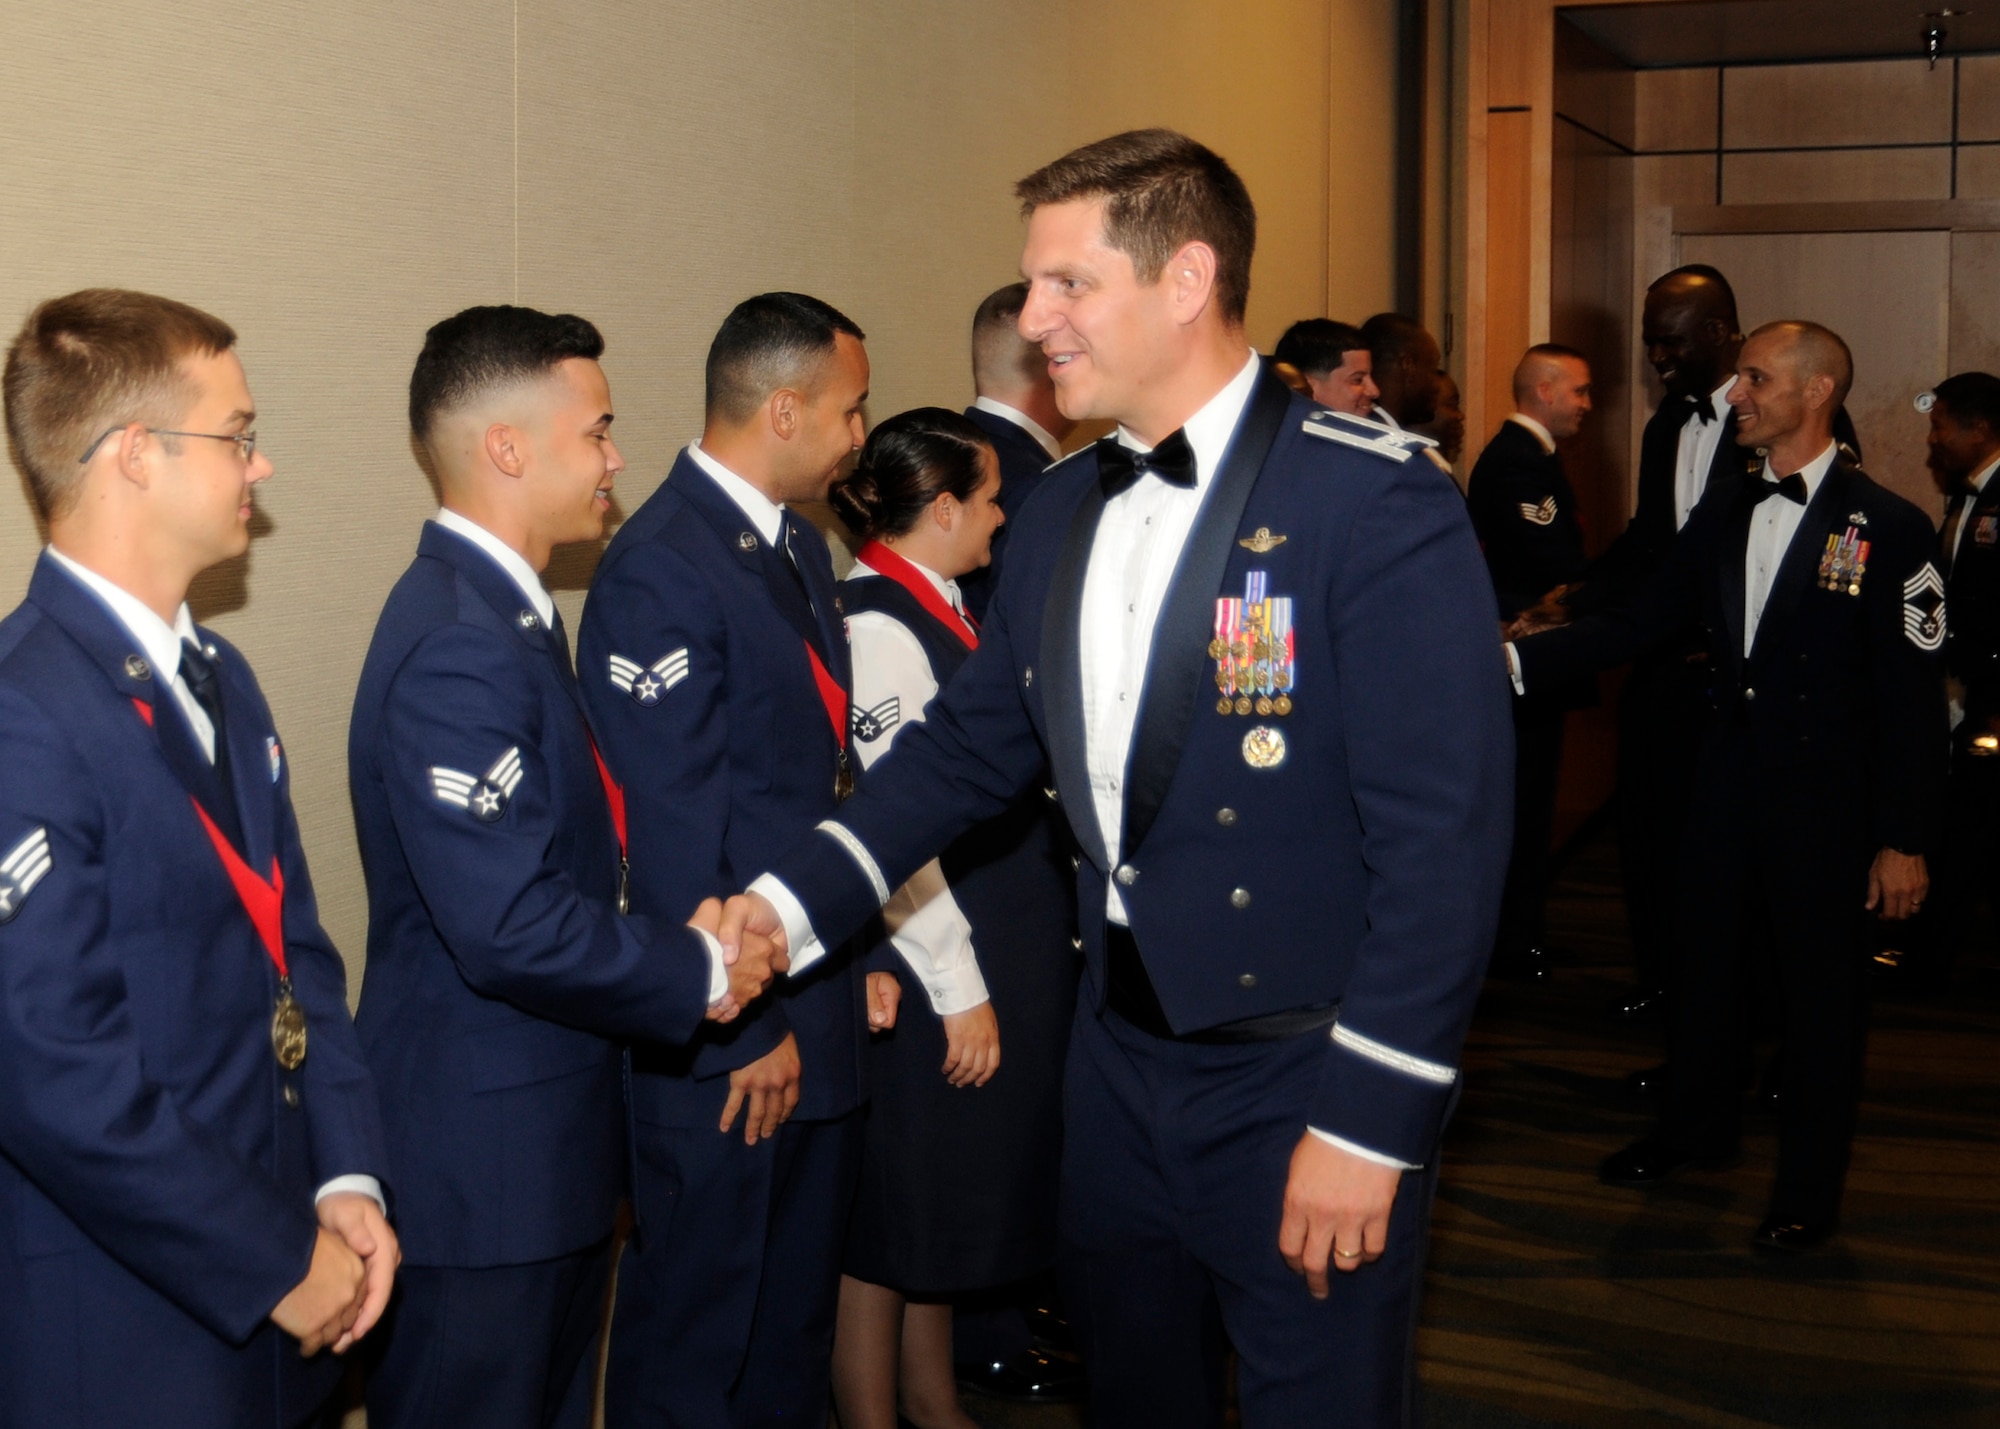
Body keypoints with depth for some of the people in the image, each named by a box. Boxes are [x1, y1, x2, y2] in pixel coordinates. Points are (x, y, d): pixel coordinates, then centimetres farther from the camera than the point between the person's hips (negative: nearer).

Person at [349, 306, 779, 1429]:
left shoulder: (503, 609, 10)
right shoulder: (460, 647, -23)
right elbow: (512, 931, -29)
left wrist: (680, 939, 3)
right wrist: (699, 974, -15)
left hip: (547, 1138, 10)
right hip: (483, 1164, -10)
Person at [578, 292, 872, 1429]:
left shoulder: (801, 545, 11)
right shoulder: (657, 573, -19)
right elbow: (674, 836, -20)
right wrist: (743, 1028, -16)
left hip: (824, 1010, 9)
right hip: (726, 1039, -9)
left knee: (799, 1322, 22)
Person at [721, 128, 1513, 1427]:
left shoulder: (1380, 508, -18)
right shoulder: (1063, 515, 6)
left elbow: (1443, 843, -20)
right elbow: (968, 747, 13)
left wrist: (1367, 1123, -19)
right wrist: (791, 906, 2)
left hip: (1304, 1077, -6)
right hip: (1121, 1047, 7)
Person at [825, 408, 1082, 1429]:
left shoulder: (937, 608, 9)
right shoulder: (877, 627, -20)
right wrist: (959, 989, -18)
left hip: (1000, 956, 10)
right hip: (930, 968, -10)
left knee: (951, 1195, 20)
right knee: (896, 1204, 5)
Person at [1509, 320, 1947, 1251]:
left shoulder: (1887, 528, -12)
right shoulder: (1725, 511, 5)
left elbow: (1914, 696, -12)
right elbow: (1639, 623, 7)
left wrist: (1905, 840, -14)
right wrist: (1519, 660, -4)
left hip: (1825, 795, -5)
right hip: (1729, 780, 6)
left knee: (1821, 988, 7)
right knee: (1704, 959, 18)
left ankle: (1810, 1188, 24)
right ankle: (1698, 1128, 40)